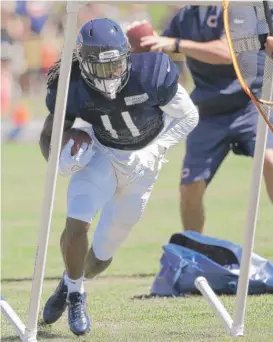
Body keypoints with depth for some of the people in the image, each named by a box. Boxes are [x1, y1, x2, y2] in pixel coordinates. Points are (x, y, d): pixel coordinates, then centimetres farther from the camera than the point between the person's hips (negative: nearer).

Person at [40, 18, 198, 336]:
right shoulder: (73, 88, -23)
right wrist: (60, 159, -30)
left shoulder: (150, 72, -29)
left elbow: (187, 117, -13)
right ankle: (74, 294, 2)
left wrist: (153, 152, -21)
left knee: (100, 256, 7)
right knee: (76, 226, -25)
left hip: (142, 163, 0)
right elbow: (49, 135, -8)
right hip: (101, 154, 0)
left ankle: (70, 285, 39)